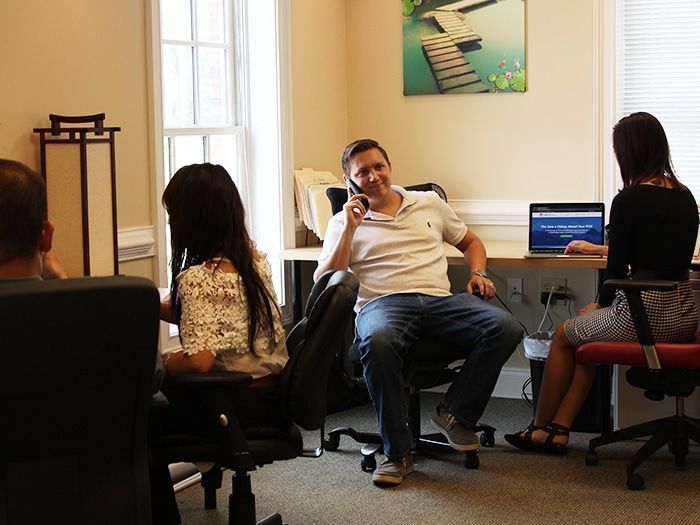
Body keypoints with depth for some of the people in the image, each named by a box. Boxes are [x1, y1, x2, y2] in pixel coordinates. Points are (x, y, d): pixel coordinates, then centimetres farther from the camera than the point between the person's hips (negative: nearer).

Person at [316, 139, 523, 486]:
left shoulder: (429, 203, 23)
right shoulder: (343, 222, 15)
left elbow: (470, 241, 33)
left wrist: (478, 273, 11)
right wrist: (350, 228, -2)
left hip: (440, 300, 3)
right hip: (383, 303, -3)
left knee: (504, 328, -25)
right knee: (378, 342, -41)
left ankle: (454, 414, -8)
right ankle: (397, 453, -26)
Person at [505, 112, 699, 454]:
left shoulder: (629, 200, -14)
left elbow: (617, 269, -10)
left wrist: (602, 304, 11)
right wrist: (597, 248, 35)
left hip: (645, 312, -8)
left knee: (564, 335, 18)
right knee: (588, 321, 26)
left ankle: (540, 427, 33)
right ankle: (558, 430, 21)